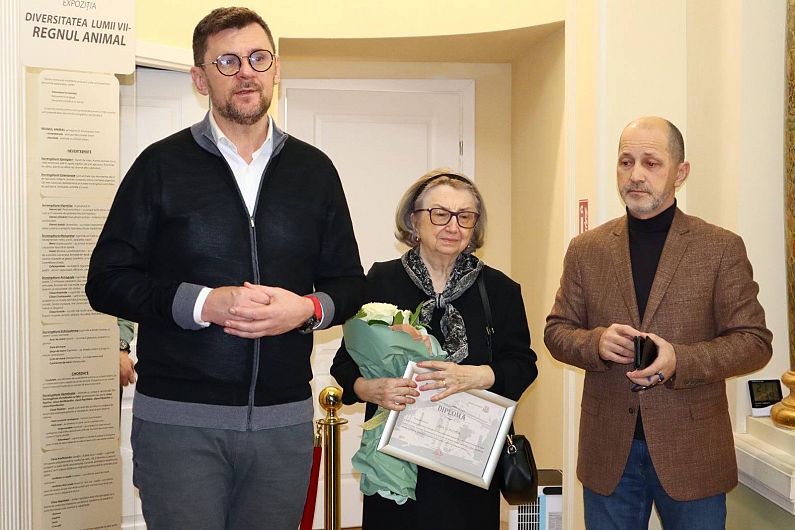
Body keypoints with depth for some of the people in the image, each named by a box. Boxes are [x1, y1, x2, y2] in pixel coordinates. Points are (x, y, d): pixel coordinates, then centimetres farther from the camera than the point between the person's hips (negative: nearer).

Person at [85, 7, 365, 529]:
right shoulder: (163, 164, 2)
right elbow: (107, 280, -2)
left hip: (285, 421, 3)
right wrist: (203, 303, -16)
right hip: (178, 420, -2)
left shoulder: (314, 169, 9)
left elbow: (349, 283, 13)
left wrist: (309, 308, -10)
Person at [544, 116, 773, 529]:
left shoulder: (722, 248, -2)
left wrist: (680, 360, -20)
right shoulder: (585, 249, 5)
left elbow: (754, 341, -3)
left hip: (692, 451, -2)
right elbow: (556, 331, 8)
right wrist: (597, 342, -15)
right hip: (608, 450, 2)